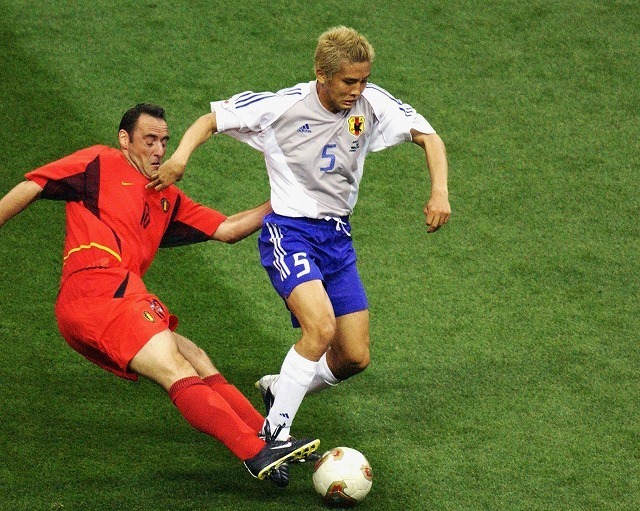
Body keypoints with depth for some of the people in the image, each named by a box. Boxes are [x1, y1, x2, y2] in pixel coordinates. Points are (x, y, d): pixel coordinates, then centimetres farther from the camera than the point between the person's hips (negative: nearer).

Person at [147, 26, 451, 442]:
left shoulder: (372, 104, -5)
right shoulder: (283, 107, -14)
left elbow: (429, 137, 4)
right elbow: (211, 120, -6)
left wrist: (440, 193, -12)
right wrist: (181, 157, -24)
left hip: (337, 236, 6)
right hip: (289, 232, -5)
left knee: (355, 358, 4)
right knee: (321, 326, -29)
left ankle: (279, 389, 32)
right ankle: (273, 434, -19)